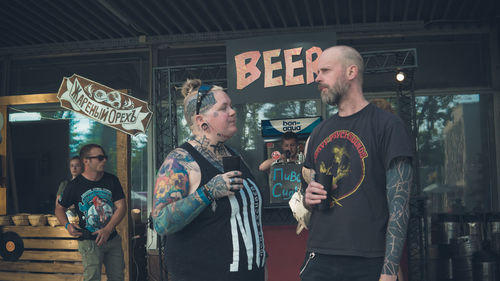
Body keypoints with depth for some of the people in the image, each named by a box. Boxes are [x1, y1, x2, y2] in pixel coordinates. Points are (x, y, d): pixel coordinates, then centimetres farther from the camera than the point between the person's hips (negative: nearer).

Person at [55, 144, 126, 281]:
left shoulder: (112, 180, 1)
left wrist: (107, 230, -16)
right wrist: (67, 225, -14)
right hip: (89, 242, -3)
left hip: (113, 239, 3)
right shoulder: (75, 185, -5)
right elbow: (60, 209, 6)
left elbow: (121, 207, -3)